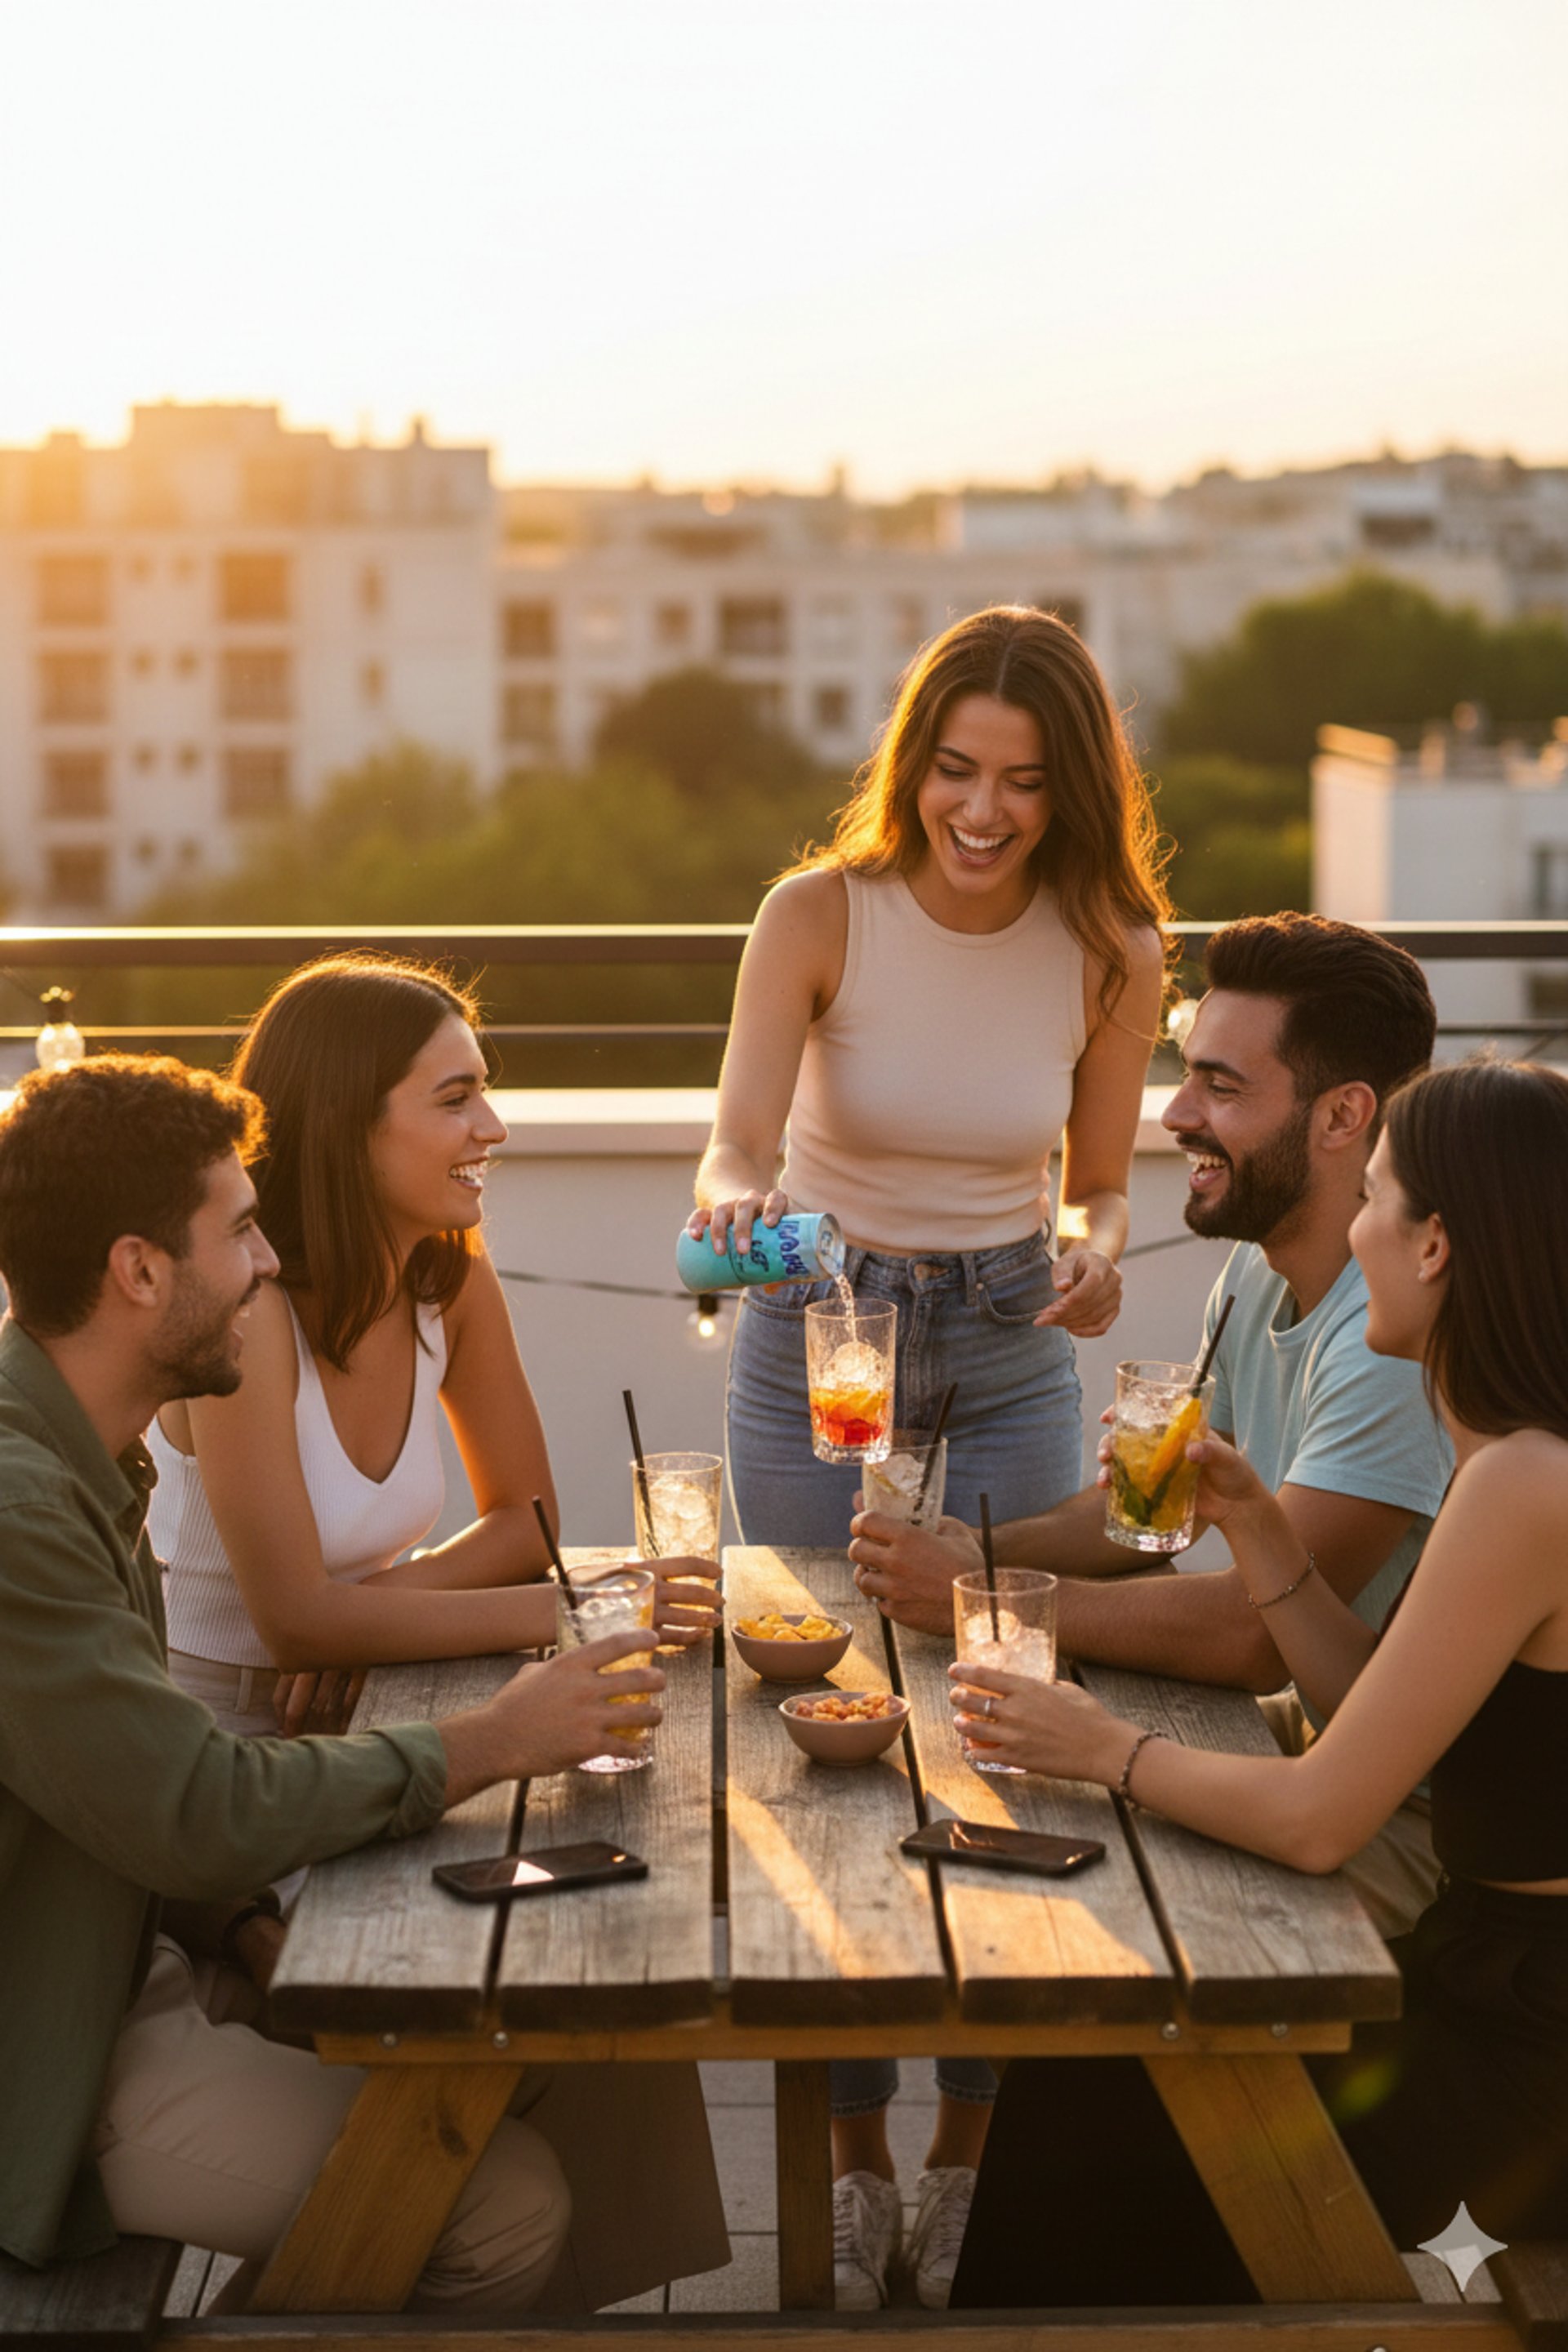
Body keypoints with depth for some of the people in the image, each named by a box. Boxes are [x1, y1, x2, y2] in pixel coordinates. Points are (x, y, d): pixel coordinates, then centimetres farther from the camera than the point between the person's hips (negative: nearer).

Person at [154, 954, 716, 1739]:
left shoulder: (454, 1279, -1)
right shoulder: (244, 1309, -21)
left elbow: (525, 1517, 9)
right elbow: (296, 1621, -23)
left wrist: (390, 1597, -11)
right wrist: (563, 1610, -22)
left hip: (342, 1710, 6)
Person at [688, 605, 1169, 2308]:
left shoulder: (1112, 952, -11)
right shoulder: (823, 913, -16)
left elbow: (1094, 1193, 1)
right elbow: (740, 1135, -27)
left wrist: (1095, 1256, -21)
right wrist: (735, 1200, -49)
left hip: (1011, 1359, 1)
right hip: (814, 1348, -1)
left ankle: (970, 2159, 21)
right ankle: (856, 2153, 21)